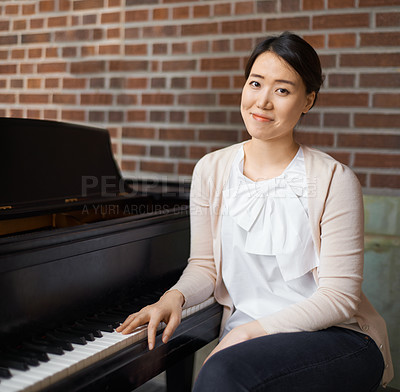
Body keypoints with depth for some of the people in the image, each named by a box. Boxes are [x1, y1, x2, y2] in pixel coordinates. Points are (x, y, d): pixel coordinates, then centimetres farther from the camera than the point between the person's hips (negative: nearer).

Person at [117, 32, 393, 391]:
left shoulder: (334, 180, -10)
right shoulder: (211, 170, 3)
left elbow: (339, 296, -11)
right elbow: (204, 265, 8)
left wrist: (254, 329, -19)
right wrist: (174, 296, -14)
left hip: (334, 337, -3)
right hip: (243, 335, 4)